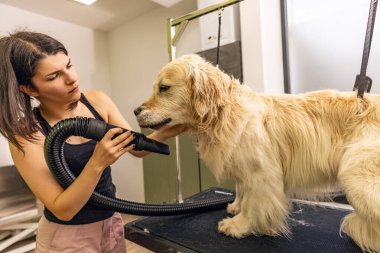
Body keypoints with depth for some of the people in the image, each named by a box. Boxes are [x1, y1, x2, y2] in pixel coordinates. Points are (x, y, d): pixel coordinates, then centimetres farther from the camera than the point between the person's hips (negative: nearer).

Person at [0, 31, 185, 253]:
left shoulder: (97, 101, -9)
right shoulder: (26, 133, -19)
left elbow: (137, 148, -7)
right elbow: (62, 210, -20)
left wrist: (164, 133, -25)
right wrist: (97, 163, -34)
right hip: (67, 235, -4)